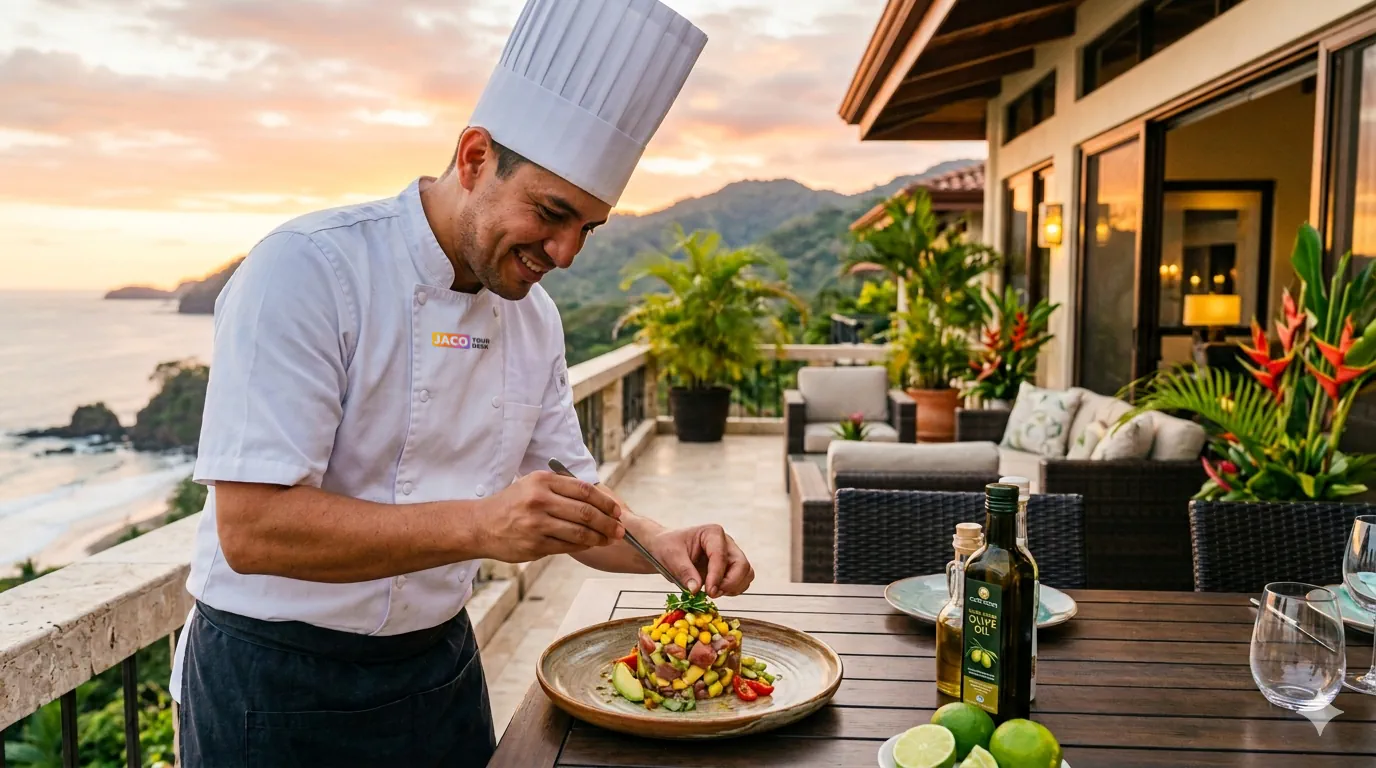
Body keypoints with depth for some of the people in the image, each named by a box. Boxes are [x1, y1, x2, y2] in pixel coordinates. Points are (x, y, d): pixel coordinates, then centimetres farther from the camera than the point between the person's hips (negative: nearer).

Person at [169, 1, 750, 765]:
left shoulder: (533, 313, 0)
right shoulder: (305, 271, -21)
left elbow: (567, 497, 7)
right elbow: (251, 527, -27)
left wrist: (658, 544, -13)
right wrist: (479, 526, -36)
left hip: (442, 666, 6)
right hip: (279, 688, -6)